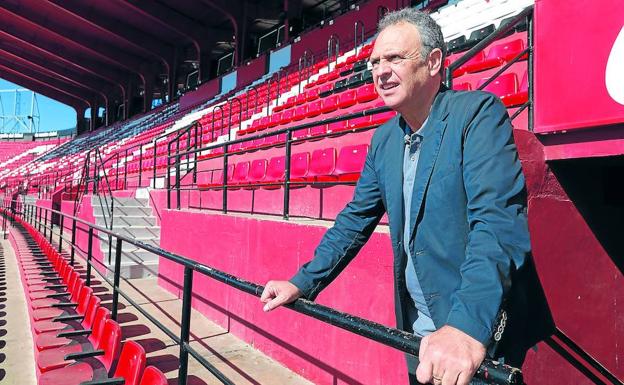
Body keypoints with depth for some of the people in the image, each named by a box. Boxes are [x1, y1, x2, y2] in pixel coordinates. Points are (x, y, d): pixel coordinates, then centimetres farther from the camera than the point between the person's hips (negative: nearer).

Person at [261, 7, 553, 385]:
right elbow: (355, 219, 10)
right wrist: (302, 284, 3)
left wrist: (469, 326, -39)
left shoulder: (479, 112, -15)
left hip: (483, 336, -6)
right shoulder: (384, 139, 6)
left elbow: (499, 220, -27)